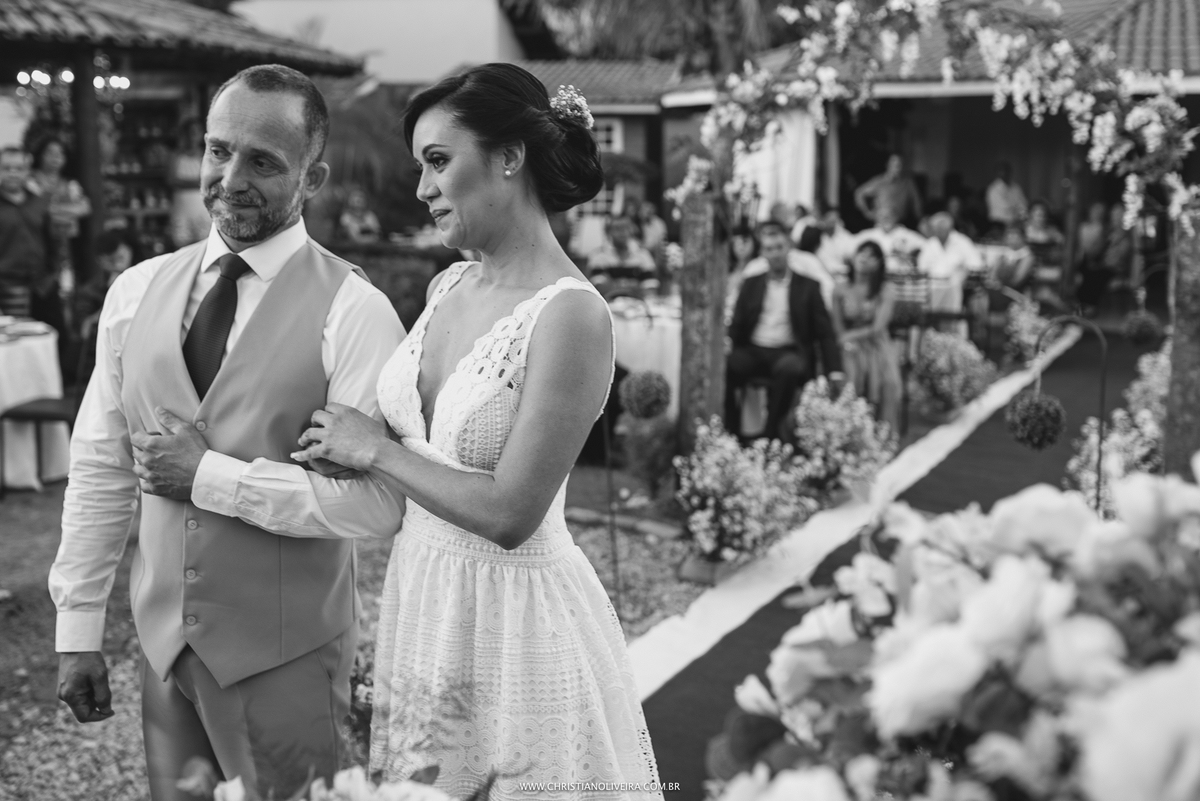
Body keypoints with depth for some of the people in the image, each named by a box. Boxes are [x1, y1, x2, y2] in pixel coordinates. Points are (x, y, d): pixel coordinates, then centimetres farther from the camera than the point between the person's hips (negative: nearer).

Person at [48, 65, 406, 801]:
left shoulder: (352, 311, -14)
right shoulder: (137, 291, 3)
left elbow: (378, 501, -20)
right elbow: (99, 466, 6)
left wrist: (212, 476, -17)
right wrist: (78, 628, 6)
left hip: (287, 656, -4)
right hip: (165, 638, 5)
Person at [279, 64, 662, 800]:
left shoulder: (571, 315, -19)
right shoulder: (448, 288, 4)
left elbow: (510, 514, -22)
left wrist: (373, 449, -13)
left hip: (515, 617, -7)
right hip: (421, 596, 7)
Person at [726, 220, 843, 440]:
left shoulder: (808, 286, 10)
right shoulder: (751, 283, 17)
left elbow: (825, 333, 6)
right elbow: (736, 326, 12)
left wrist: (834, 371, -9)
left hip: (789, 353, -2)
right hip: (753, 351, 2)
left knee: (788, 368, -38)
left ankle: (772, 434, -26)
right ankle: (730, 432, -20)